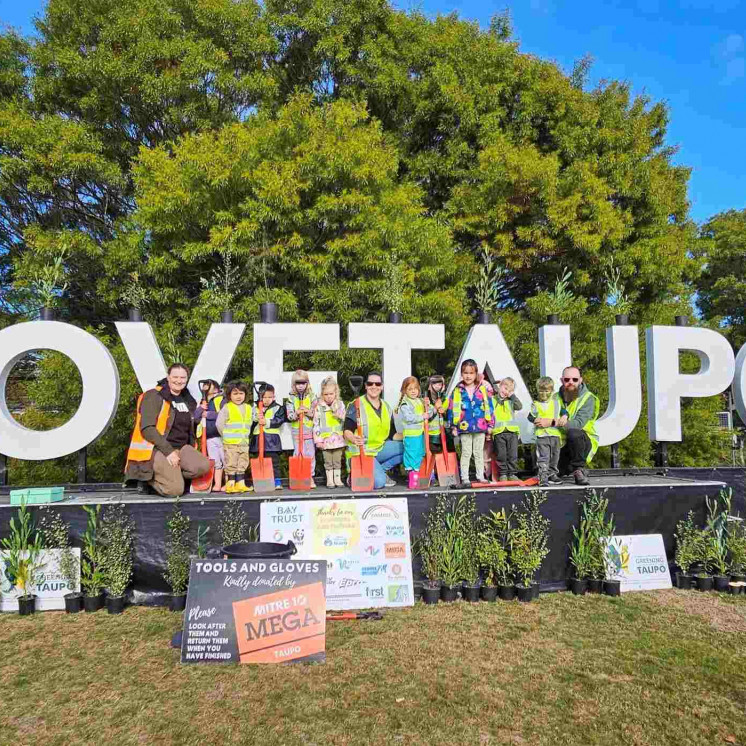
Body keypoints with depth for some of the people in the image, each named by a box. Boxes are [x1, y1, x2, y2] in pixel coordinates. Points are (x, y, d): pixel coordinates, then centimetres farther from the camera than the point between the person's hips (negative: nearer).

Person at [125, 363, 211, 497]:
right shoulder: (154, 396, -8)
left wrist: (192, 455, 10)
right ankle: (149, 476, 4)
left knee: (204, 465, -22)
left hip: (180, 448, 7)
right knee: (175, 490, -23)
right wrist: (168, 451, -21)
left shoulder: (188, 401, 14)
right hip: (156, 449, -6)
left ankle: (171, 474, -4)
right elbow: (147, 428, -17)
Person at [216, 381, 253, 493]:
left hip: (244, 442, 5)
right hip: (230, 443, -5)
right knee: (231, 464, -1)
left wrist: (246, 434, 11)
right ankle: (230, 484, 4)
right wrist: (226, 435, -4)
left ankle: (241, 484, 15)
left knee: (243, 464, 9)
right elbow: (219, 424, -9)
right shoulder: (227, 408, -8)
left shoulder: (249, 408, 7)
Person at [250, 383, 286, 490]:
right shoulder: (255, 409, 10)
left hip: (272, 439, -3)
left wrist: (267, 422, -17)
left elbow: (279, 420, -10)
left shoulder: (278, 408, 3)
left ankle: (277, 481, 3)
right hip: (258, 438, 3)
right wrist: (257, 418, -19)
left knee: (274, 461, -2)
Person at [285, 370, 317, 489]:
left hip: (309, 430, 0)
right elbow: (289, 416, -2)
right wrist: (296, 413, -21)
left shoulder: (311, 397, 3)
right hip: (296, 430, 0)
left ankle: (310, 477, 10)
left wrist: (309, 412, -16)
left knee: (310, 454, 2)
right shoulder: (291, 398, 3)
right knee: (297, 453, 4)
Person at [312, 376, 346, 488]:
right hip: (325, 439, -2)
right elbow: (316, 424, -4)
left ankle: (337, 478, 20)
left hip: (338, 438, 2)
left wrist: (339, 415, -16)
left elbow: (345, 420, 6)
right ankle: (329, 479, 17)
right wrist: (318, 440, -6)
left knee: (337, 460, 11)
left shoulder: (340, 404, 1)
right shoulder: (318, 406, -5)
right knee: (328, 461, 7)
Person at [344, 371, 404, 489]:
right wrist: (353, 439, -37)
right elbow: (347, 431, -14)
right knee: (379, 482, -27)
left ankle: (381, 470, -2)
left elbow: (392, 435, 12)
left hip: (380, 448, 6)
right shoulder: (356, 405, -8)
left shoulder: (386, 407, 11)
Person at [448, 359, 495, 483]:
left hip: (480, 427, 1)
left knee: (479, 453, 12)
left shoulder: (483, 389, 2)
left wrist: (490, 424, 3)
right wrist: (453, 426, -2)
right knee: (466, 453, 6)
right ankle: (464, 478, 12)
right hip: (464, 427, -1)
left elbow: (489, 407, 4)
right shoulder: (457, 391, 0)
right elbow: (452, 409, 1)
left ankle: (480, 476, 21)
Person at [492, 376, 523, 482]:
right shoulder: (492, 400, 9)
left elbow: (519, 406, -5)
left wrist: (512, 395, -1)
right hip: (498, 432, -1)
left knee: (513, 455, 2)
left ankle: (512, 474, 11)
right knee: (501, 455, 0)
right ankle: (503, 474, 10)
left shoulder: (511, 400, 12)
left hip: (512, 430, 1)